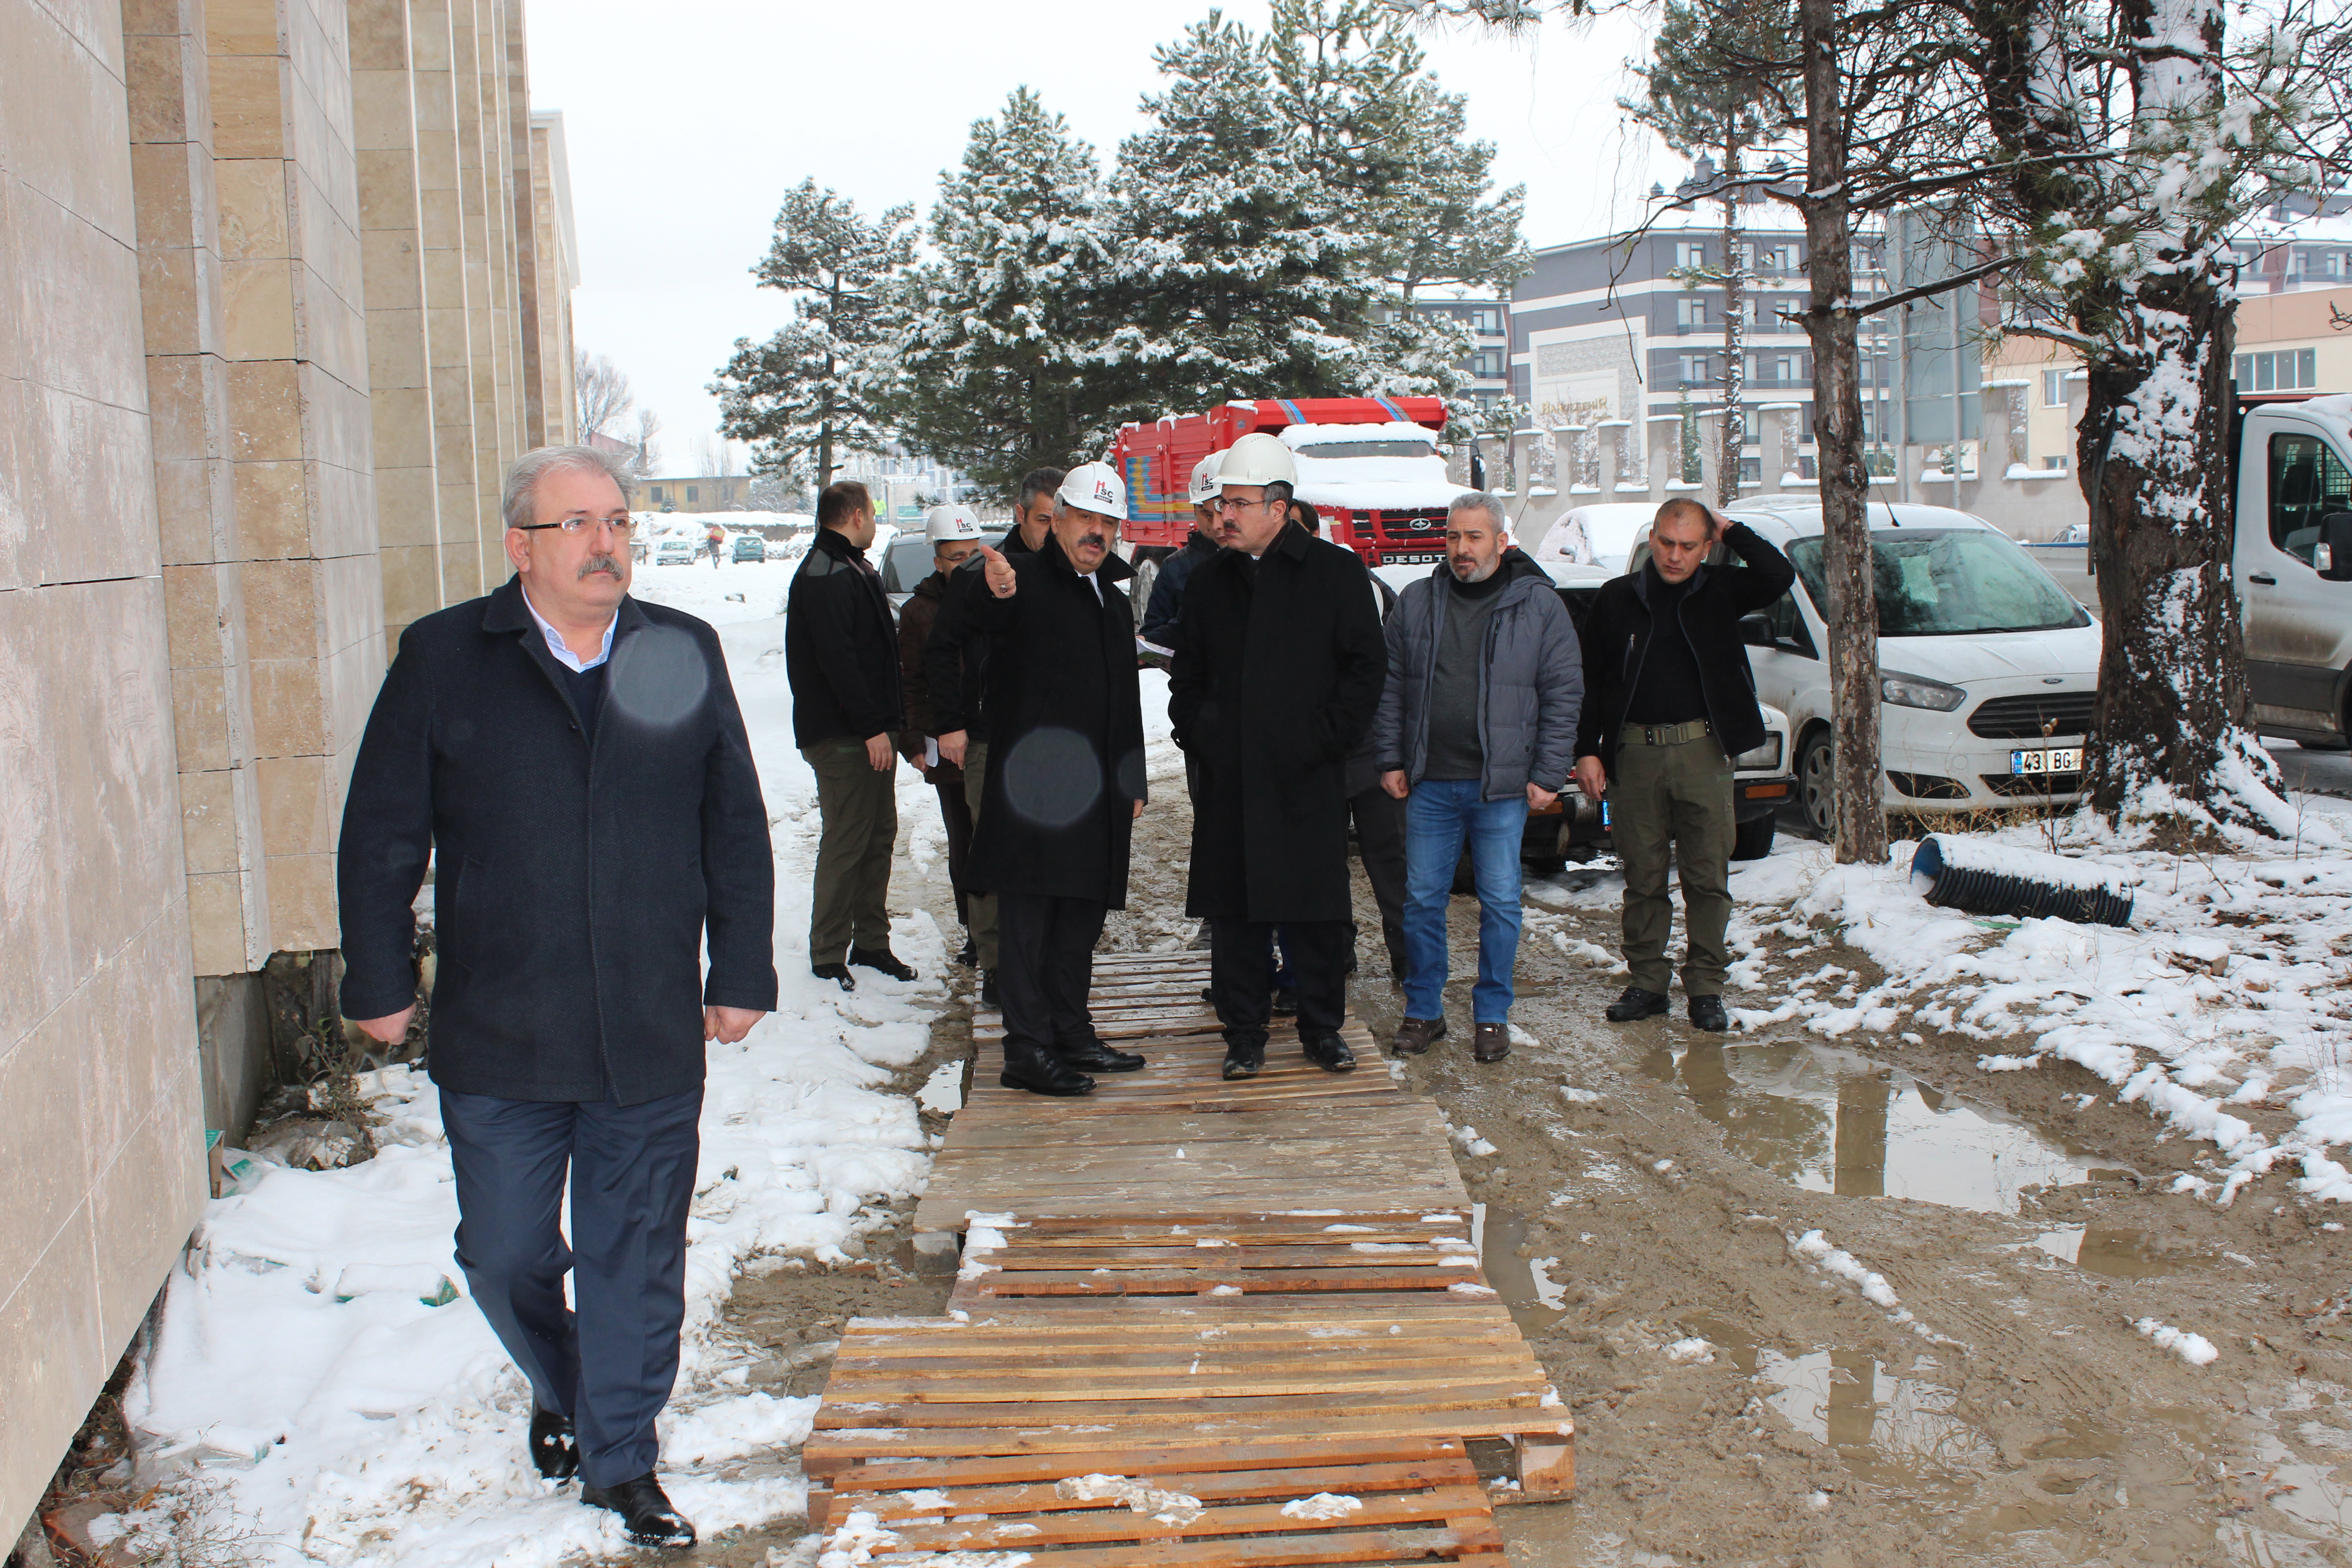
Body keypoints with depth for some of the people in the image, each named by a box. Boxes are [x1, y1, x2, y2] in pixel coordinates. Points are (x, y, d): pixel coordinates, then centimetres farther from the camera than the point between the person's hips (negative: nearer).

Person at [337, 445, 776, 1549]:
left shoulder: (684, 655, 4)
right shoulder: (443, 658, -2)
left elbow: (736, 828, 8)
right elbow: (381, 835, 2)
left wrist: (742, 975, 6)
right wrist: (380, 984, 2)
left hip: (653, 1038, 1)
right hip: (495, 1042, 0)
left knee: (636, 1262, 10)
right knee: (505, 1258, 13)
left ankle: (622, 1462, 28)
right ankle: (559, 1397, 43)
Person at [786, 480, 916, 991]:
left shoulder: (853, 570, 19)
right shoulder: (824, 576, -15)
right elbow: (836, 659, -22)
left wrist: (890, 720, 16)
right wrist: (872, 727, -22)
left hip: (870, 731, 10)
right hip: (841, 736, -10)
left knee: (880, 836, 13)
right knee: (845, 843, -4)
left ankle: (871, 942, 23)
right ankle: (828, 955, 5)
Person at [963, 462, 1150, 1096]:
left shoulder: (1114, 599, 19)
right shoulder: (1027, 581, -5)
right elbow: (984, 615, -31)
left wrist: (1133, 781, 20)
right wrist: (995, 592, -55)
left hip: (1097, 793, 8)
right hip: (1034, 787, -8)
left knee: (1082, 917, 14)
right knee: (1028, 917, -5)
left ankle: (1072, 1033, 24)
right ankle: (1027, 1049, 0)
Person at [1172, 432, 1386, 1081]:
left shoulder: (1336, 572, 0)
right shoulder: (1209, 580, 11)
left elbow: (1366, 668, -1)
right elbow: (1187, 675, 18)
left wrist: (1325, 738, -8)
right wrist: (1196, 737, 5)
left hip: (1308, 780, -3)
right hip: (1227, 779, 3)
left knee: (1319, 912, 3)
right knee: (1233, 912, 5)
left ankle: (1323, 1029, 18)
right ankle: (1244, 1033, 16)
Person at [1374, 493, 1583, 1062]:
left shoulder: (1539, 605, 0)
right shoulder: (1416, 603, 5)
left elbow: (1564, 693, 0)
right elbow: (1390, 688, 10)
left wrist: (1548, 775, -5)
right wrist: (1391, 760, 4)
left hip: (1502, 786, -2)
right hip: (1429, 784, 2)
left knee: (1500, 904, 4)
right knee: (1422, 901, 6)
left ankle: (1492, 1015, 17)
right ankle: (1424, 1011, 19)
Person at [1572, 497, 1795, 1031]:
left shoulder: (1719, 591, 7)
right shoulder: (1616, 598, 6)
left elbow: (1779, 577, -11)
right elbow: (1590, 682, 7)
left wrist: (1731, 531, -4)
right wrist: (1587, 751, 1)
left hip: (1703, 751, 0)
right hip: (1634, 752, 0)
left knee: (1708, 877, 3)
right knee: (1643, 877, 7)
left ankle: (1706, 986, 14)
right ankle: (1648, 982, 17)